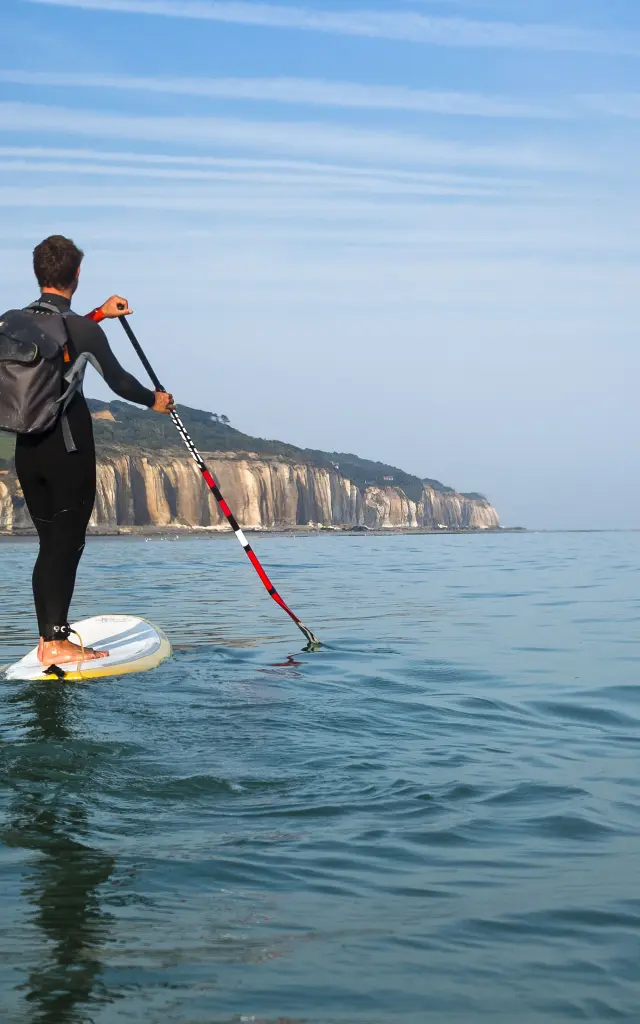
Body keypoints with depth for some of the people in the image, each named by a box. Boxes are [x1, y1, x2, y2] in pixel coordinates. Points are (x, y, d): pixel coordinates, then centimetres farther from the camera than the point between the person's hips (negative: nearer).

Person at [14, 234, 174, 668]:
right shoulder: (82, 329, -12)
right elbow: (118, 380, -2)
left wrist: (98, 314, 37)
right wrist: (155, 400, 16)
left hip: (27, 448, 7)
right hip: (68, 447, -7)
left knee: (50, 542, 14)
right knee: (67, 544, -2)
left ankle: (49, 637, 17)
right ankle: (57, 643, -3)